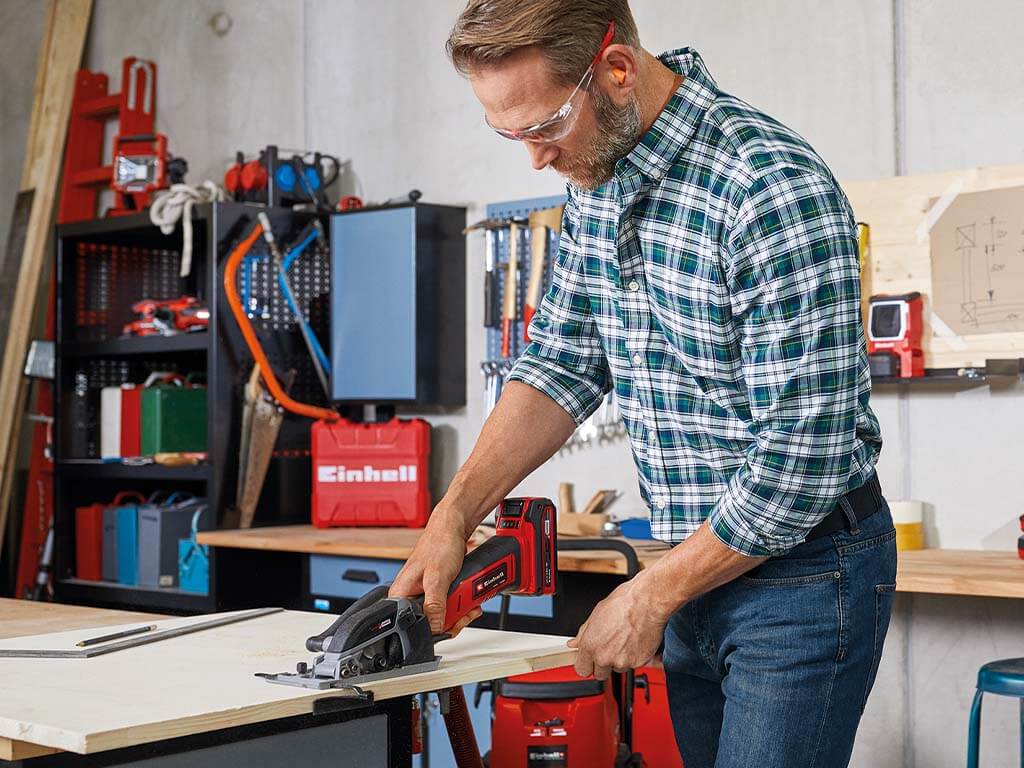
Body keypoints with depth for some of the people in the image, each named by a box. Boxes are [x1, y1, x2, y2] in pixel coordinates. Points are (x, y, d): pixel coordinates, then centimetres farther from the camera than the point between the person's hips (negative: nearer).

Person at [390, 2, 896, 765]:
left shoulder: (776, 192, -25)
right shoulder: (597, 175, 2)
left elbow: (803, 458, -24)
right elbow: (564, 364, 9)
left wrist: (650, 597, -15)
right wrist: (453, 515, -3)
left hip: (804, 567, -7)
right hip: (701, 561, 8)